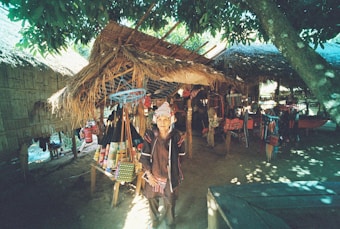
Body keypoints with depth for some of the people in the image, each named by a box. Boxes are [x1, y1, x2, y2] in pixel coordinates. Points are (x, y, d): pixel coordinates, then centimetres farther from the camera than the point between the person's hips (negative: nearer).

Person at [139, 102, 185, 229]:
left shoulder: (176, 136, -14)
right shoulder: (150, 135, -14)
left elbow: (180, 157, -2)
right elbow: (144, 157, -9)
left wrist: (177, 173, 1)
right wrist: (149, 174, -10)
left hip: (170, 176, -1)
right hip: (153, 175, 1)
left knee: (170, 202, 16)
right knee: (152, 199, 21)